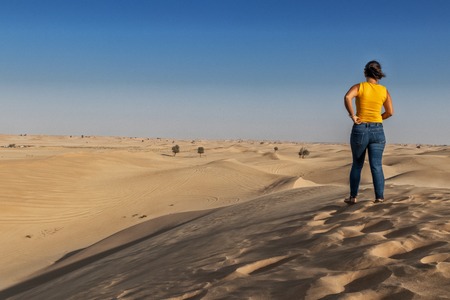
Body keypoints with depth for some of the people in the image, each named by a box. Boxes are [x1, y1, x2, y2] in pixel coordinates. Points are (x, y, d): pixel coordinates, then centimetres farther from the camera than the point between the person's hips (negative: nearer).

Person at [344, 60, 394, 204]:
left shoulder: (359, 87, -3)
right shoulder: (384, 90, 5)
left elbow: (347, 97, -23)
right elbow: (390, 112, 6)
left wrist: (353, 116, -15)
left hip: (360, 130, -1)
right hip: (377, 131, 1)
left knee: (357, 165, 13)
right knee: (376, 166, 1)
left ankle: (353, 197, 15)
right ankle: (379, 197, -8)